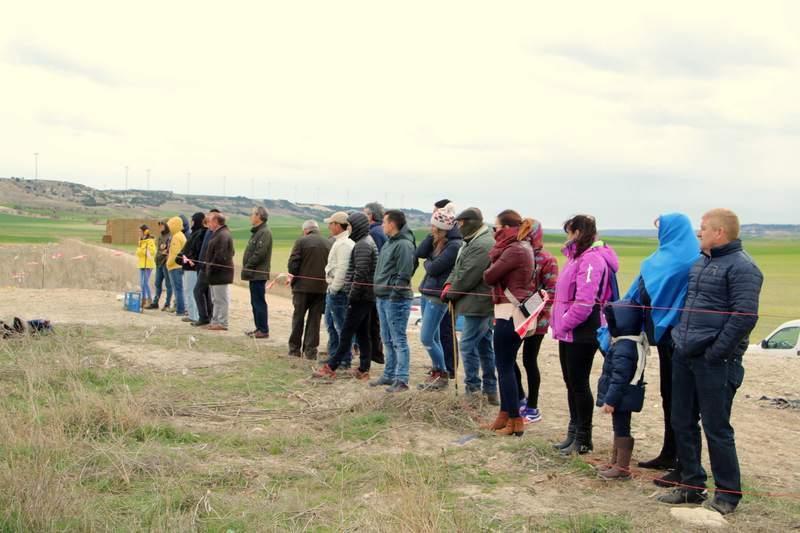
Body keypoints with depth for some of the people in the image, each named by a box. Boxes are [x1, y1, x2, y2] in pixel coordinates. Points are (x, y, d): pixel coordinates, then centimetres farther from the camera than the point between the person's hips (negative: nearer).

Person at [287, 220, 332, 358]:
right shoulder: (328, 243, 7)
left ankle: (294, 348, 12)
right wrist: (327, 281, 11)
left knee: (298, 317, 9)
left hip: (303, 286, -3)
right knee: (314, 318, 8)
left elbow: (293, 263, -9)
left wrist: (292, 279, 3)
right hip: (322, 287, 3)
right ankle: (310, 350, 6)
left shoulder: (301, 241, -4)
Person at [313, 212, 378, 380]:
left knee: (346, 333, -6)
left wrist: (352, 295, -17)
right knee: (363, 333, 10)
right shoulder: (368, 242, 16)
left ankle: (331, 367, -3)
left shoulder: (362, 245, -15)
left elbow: (360, 273, -22)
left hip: (360, 297, -10)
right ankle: (363, 369, 13)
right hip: (367, 297, 10)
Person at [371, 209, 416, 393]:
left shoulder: (404, 244, -15)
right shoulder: (389, 242, 15)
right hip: (383, 298, 10)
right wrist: (380, 291, 16)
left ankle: (401, 380, -1)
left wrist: (394, 294, -20)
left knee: (398, 340, -5)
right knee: (387, 339, 16)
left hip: (396, 299, -10)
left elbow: (404, 274, -20)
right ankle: (389, 375, 25)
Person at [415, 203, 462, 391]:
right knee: (433, 338, 14)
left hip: (438, 297, -9)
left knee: (426, 338, -7)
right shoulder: (437, 241, 9)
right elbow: (420, 253, -1)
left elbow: (434, 268, -20)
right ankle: (436, 373, 24)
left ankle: (443, 375, 6)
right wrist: (433, 236, -5)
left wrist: (426, 263, 1)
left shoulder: (455, 245, -17)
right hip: (426, 293, 9)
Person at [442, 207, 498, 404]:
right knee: (485, 346, 14)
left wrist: (450, 293, -9)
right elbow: (458, 268, 17)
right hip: (481, 304, 11)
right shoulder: (472, 242, 16)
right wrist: (449, 285, 0)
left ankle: (473, 387, 1)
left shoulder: (482, 245, -18)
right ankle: (490, 390, 21)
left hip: (478, 304, -11)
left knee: (468, 345, -7)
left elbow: (467, 276, -21)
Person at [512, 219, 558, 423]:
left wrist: (537, 313, -20)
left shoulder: (547, 260, -9)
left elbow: (552, 291, -13)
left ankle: (532, 409, 13)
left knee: (529, 360, 0)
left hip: (536, 320, -6)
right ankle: (521, 399, 26)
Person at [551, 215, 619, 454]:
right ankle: (574, 433, 26)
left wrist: (563, 324, -16)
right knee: (571, 383, 15)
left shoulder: (591, 259, -17)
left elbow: (584, 302, -25)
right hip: (569, 332, 10)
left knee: (579, 384, 0)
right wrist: (560, 324, 10)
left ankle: (583, 439, 11)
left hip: (582, 333, -10)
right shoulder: (578, 257, 15)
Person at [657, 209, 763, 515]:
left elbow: (745, 317, -20)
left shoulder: (741, 267, -13)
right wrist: (679, 337, 19)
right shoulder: (700, 262, 14)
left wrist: (715, 353, -19)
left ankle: (728, 494, 13)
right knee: (683, 424, 13)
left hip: (714, 363, -9)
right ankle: (692, 486, 25)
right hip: (685, 357, 9)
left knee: (717, 429, -1)